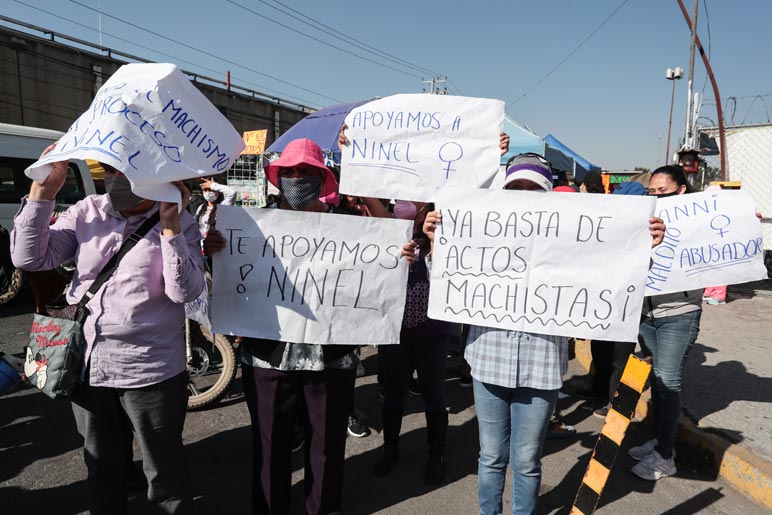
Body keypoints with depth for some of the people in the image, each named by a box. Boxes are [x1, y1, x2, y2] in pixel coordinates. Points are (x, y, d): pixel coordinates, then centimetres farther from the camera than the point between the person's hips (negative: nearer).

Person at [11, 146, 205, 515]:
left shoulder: (178, 223, -8)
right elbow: (30, 258, -3)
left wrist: (170, 225, -25)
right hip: (88, 366, 4)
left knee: (164, 471, 13)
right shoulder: (86, 212, 2)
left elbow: (185, 292, -19)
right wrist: (42, 191, -8)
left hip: (149, 372, -4)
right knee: (102, 469, 25)